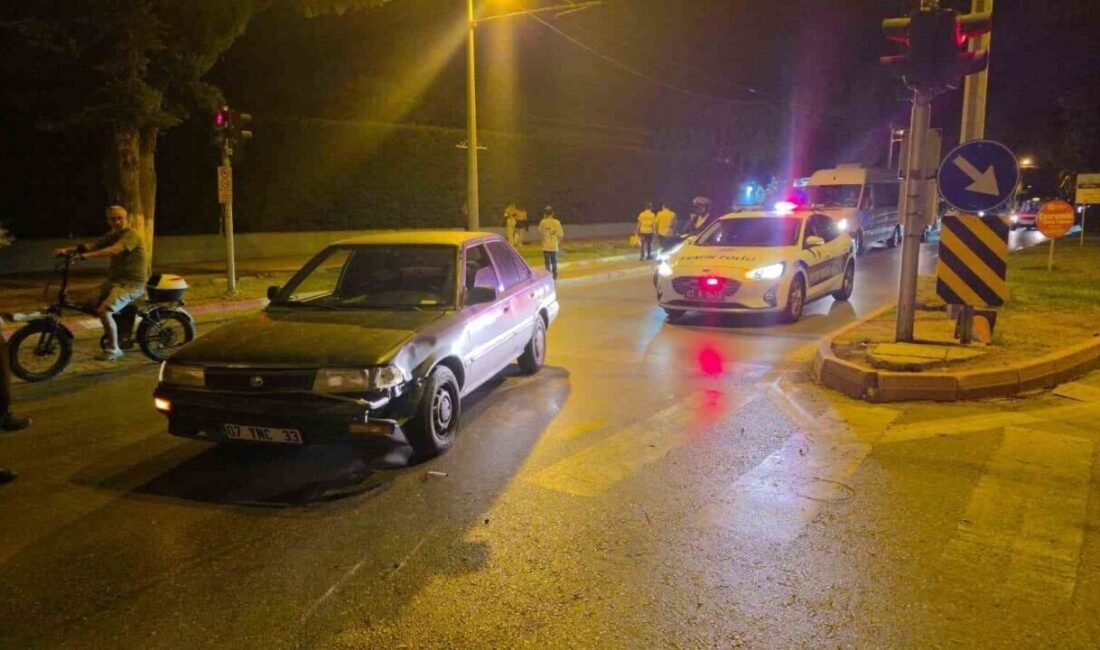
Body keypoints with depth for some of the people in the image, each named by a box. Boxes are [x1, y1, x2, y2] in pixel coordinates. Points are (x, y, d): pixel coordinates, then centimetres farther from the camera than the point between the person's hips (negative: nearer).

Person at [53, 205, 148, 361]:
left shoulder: (131, 234, -13)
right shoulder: (112, 235, 13)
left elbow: (114, 250, -31)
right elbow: (90, 247, 2)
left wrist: (88, 255, -39)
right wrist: (67, 250, -13)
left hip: (131, 283, -9)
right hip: (114, 279, 9)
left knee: (104, 311, -23)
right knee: (90, 304, 2)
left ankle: (114, 349, -8)